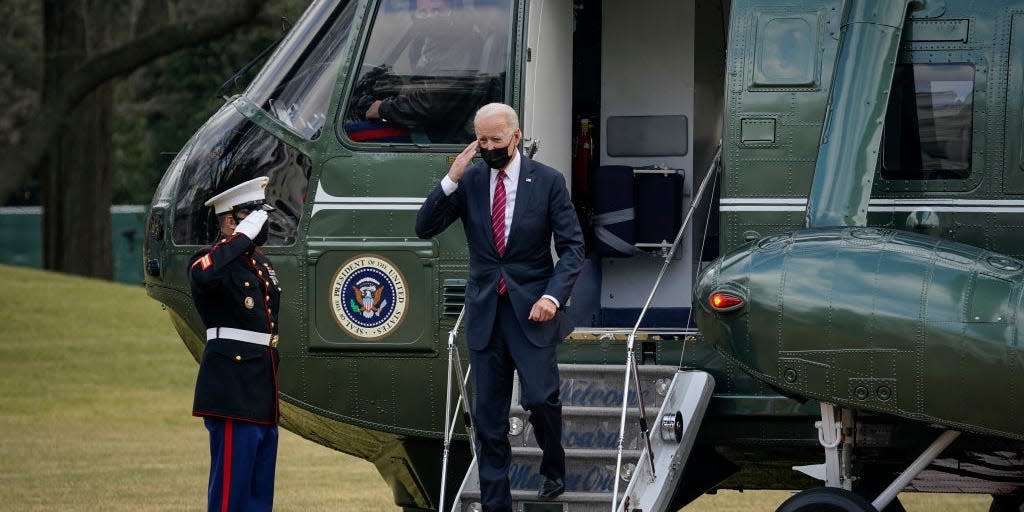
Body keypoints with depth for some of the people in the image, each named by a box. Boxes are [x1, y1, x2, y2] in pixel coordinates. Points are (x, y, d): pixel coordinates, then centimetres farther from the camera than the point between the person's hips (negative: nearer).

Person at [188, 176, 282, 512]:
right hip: (233, 394, -9)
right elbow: (205, 275, -35)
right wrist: (243, 236, -26)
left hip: (262, 397, 9)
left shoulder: (261, 264, 19)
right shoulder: (213, 259, -8)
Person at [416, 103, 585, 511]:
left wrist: (553, 296, -17)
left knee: (540, 398, -11)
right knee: (488, 415, 3)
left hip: (532, 309, -2)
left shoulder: (548, 182, -4)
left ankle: (553, 469, 20)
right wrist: (452, 179, -15)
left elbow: (572, 247, -3)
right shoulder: (470, 181, 3)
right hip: (485, 310, 2)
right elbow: (424, 228, -2)